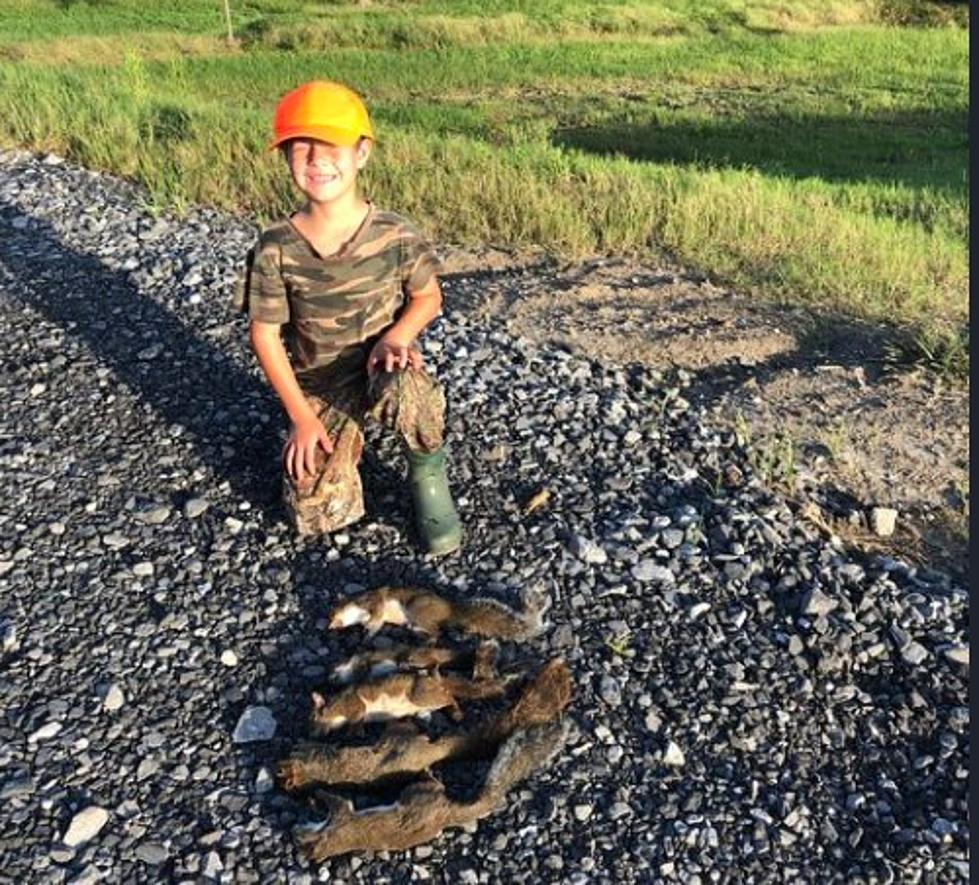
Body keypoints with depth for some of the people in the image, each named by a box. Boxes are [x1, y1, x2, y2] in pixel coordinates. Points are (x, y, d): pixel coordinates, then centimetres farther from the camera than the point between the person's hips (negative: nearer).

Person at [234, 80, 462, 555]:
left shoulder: (395, 234, -14)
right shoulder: (276, 248, -15)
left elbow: (428, 296, 1)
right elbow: (264, 334, -6)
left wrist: (398, 333, -21)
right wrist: (301, 416, -8)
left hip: (383, 366, -1)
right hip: (316, 386, 1)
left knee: (404, 389, -40)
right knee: (317, 515, -10)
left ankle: (428, 476, -7)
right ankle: (345, 438, 24)